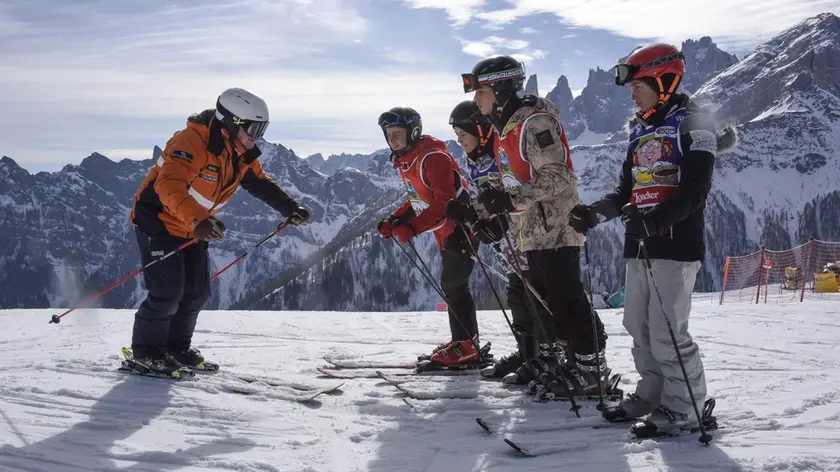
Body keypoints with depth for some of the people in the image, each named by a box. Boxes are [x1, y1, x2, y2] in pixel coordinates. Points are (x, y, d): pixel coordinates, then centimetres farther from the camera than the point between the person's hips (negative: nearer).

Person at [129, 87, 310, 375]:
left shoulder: (240, 154, -2)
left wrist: (290, 209, 1)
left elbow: (259, 183, 12)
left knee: (197, 291, 7)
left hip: (193, 227, 8)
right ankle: (146, 351, 6)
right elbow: (169, 185, -43)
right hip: (159, 220, -8)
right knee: (168, 291, -12)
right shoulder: (192, 142, -29)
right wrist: (197, 221, -57)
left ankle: (177, 347, 23)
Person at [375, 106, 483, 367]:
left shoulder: (433, 157, -21)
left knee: (452, 285, -9)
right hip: (445, 232, 10)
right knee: (453, 286, 14)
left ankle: (466, 346, -4)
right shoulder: (405, 162, 10)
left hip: (460, 226, -10)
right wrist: (393, 221, 6)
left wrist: (412, 227, -34)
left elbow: (444, 202, -28)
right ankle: (464, 344, 22)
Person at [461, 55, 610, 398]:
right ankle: (577, 362, 24)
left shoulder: (534, 122, -15)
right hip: (534, 232, 10)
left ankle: (592, 372, 2)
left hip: (555, 228, -10)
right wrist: (495, 203, 14)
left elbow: (558, 175, -23)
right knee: (548, 301, 14)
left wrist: (511, 200, -28)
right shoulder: (506, 127, 16)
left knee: (567, 302, -7)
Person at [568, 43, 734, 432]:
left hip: (676, 242, -8)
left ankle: (685, 406, 4)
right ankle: (652, 394, 22)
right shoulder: (639, 130, 19)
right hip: (638, 244, 8)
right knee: (638, 326, 9)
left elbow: (695, 189, -15)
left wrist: (656, 219, -28)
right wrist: (596, 213, 5)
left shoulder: (692, 123, -4)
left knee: (666, 333, -9)